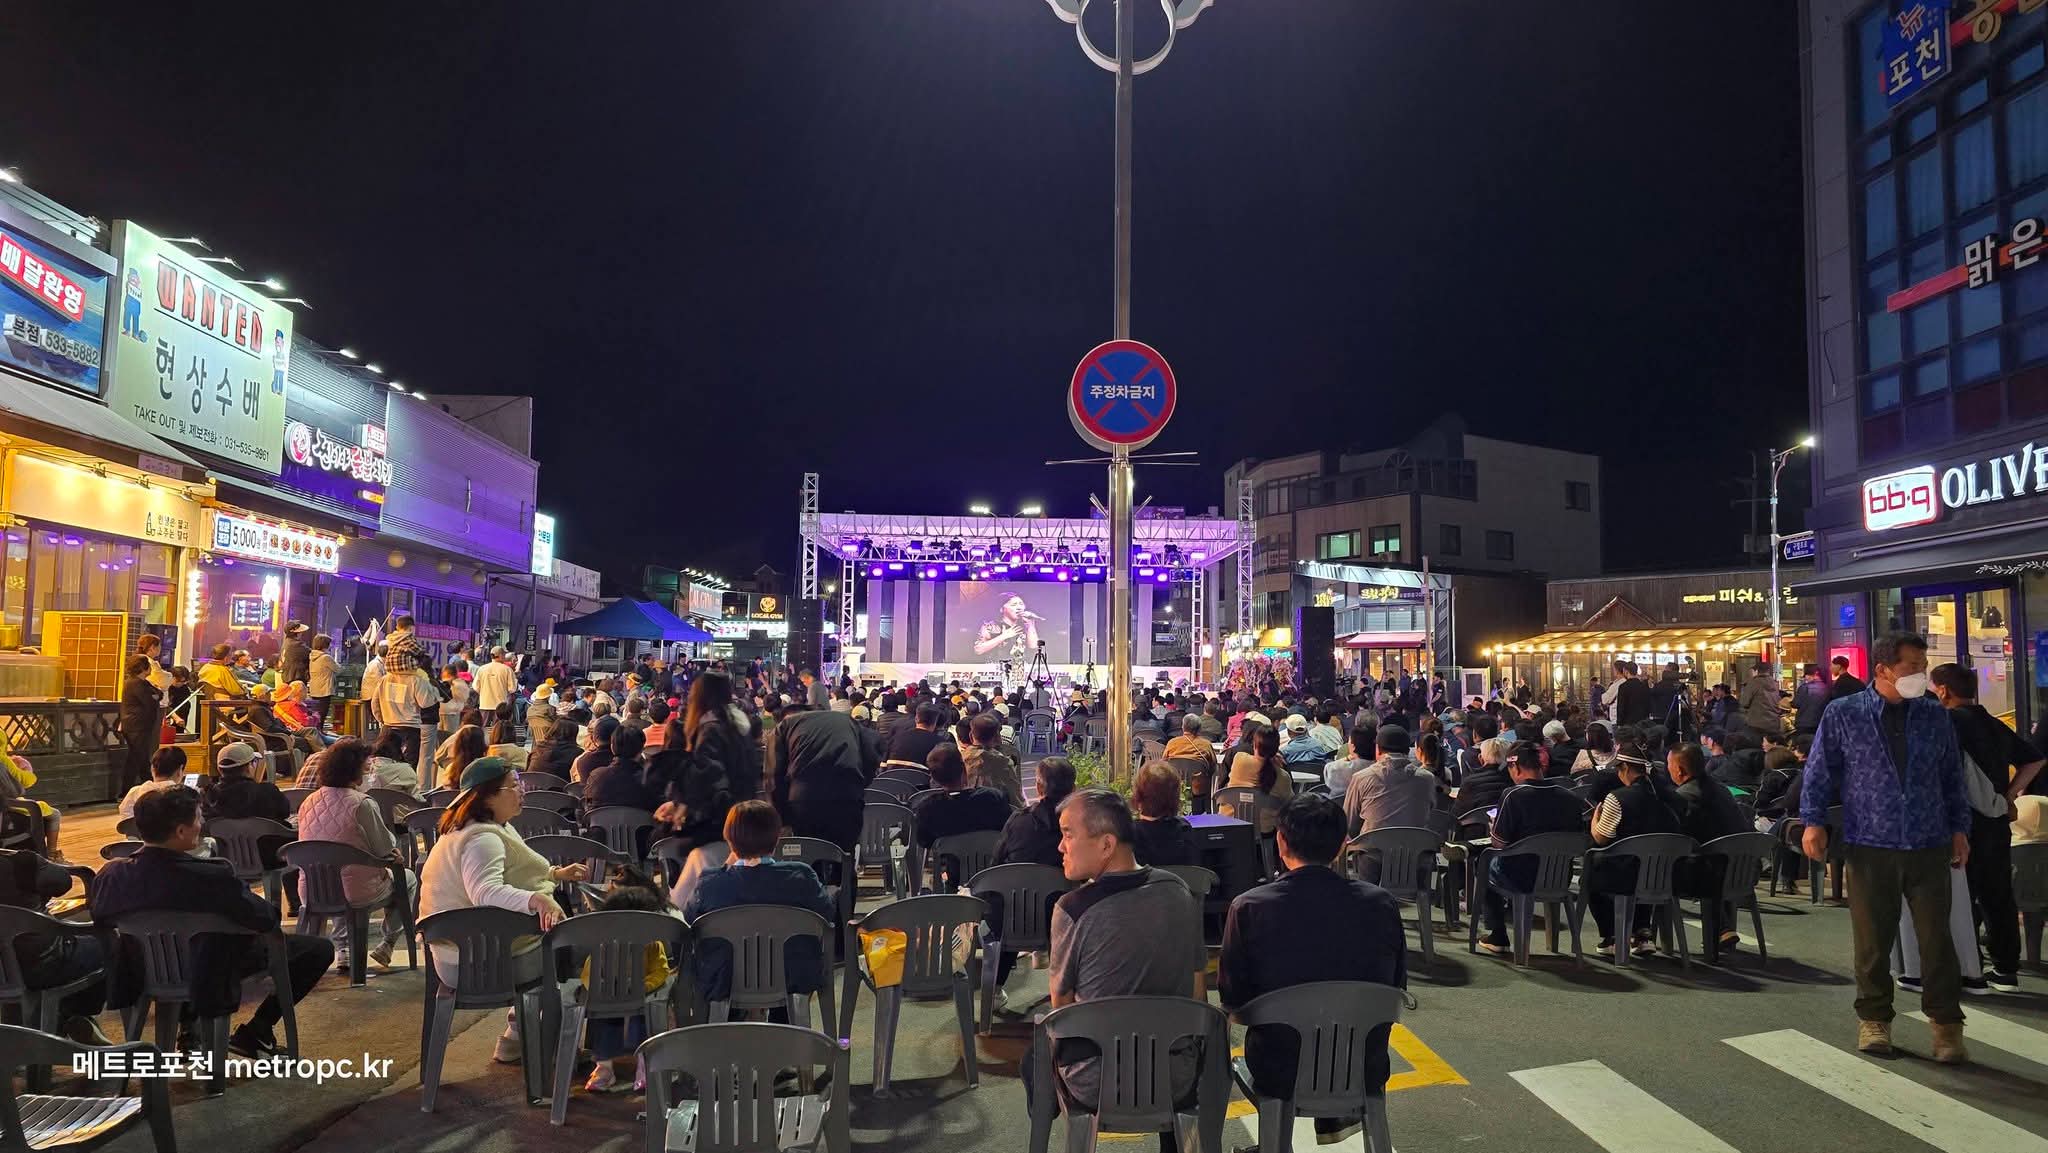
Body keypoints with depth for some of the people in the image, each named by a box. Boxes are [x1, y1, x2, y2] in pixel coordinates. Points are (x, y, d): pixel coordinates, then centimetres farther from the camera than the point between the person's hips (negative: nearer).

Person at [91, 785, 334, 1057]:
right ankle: (254, 1033, 10)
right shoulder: (211, 877, -36)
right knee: (319, 949, 5)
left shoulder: (111, 875, -19)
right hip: (212, 978, -6)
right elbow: (267, 919, -26)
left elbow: (99, 919, 2)